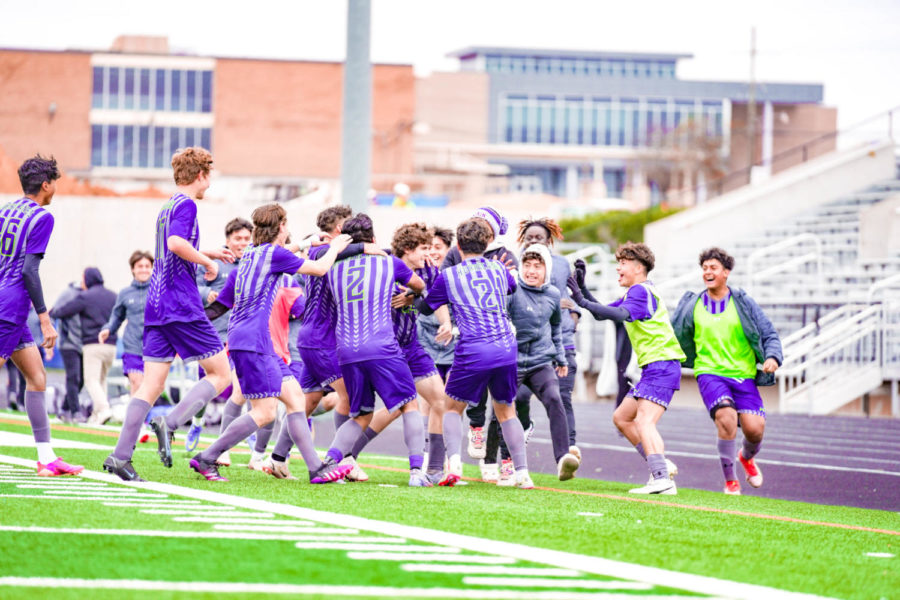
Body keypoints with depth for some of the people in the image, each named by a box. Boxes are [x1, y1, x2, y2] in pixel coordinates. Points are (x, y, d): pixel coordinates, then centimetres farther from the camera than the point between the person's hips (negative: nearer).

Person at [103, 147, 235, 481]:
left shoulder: (168, 208, 20)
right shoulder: (186, 205, -7)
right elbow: (176, 243, -25)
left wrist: (207, 253, 35)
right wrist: (207, 262, -11)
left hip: (156, 305, 8)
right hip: (182, 306, -8)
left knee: (151, 385, 4)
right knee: (221, 375, 0)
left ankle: (120, 455, -6)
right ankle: (170, 423, -17)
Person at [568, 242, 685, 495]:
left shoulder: (641, 290, -9)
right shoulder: (634, 294, 22)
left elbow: (620, 314, -28)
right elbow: (602, 313, 25)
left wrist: (583, 302, -33)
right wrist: (582, 287, 15)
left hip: (662, 365, -11)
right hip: (653, 368, 11)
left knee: (644, 420, -22)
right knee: (621, 418, 14)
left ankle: (662, 479, -35)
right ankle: (660, 466, 11)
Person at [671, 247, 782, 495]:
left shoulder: (743, 303, 4)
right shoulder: (691, 305, 6)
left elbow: (769, 335, 4)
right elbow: (673, 336, 19)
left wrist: (772, 357, -14)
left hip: (743, 375, 1)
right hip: (710, 372, -1)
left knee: (754, 429, -13)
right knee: (726, 416, -28)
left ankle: (747, 457, 28)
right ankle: (730, 481, -11)